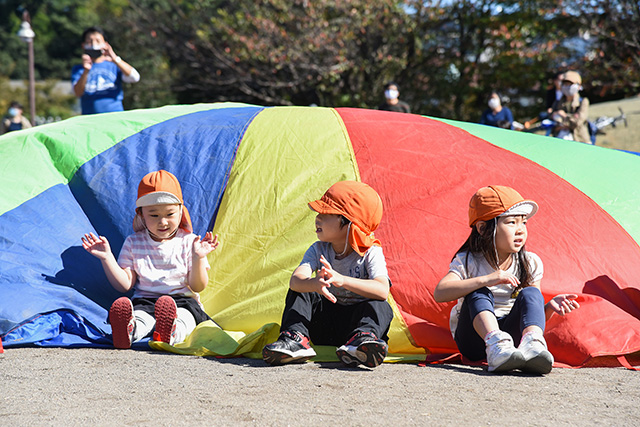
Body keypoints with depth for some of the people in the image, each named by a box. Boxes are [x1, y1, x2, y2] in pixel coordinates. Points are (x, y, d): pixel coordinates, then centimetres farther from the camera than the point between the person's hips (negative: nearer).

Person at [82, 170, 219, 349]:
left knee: (182, 316, -39)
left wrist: (198, 258, -17)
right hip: (144, 302, 1)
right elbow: (125, 284, 8)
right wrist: (107, 257, -2)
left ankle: (171, 332, -73)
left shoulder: (188, 242, 7)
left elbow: (197, 287, 0)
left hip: (183, 302, -1)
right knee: (139, 318, -36)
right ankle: (129, 330, -71)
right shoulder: (133, 243, 13)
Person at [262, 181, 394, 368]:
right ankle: (295, 339, -33)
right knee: (298, 292, -18)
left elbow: (382, 290, -34)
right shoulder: (319, 250, -6)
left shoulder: (371, 253, -15)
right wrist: (314, 284, -52)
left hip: (355, 322, -3)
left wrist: (341, 280, -48)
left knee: (380, 307, -31)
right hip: (323, 326, 3)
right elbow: (295, 280, -25)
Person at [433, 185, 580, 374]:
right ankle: (496, 347, -55)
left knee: (530, 293, -23)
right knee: (478, 293, -29)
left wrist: (549, 306, -22)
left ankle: (533, 345, -51)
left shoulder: (530, 263, -1)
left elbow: (534, 309, 3)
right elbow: (440, 293, -31)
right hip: (473, 340, -2)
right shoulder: (468, 262, -12)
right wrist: (486, 279, -40)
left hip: (511, 332, 2)